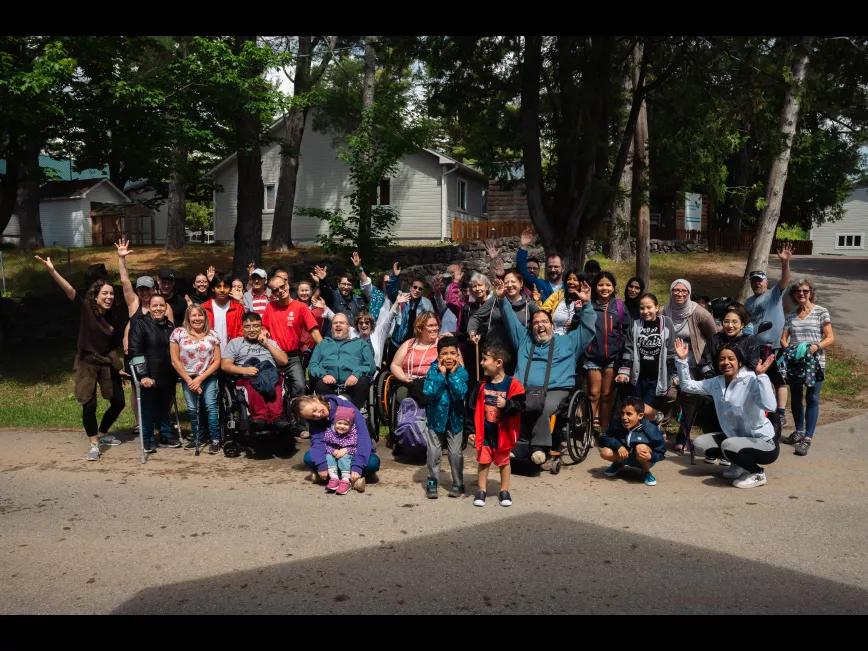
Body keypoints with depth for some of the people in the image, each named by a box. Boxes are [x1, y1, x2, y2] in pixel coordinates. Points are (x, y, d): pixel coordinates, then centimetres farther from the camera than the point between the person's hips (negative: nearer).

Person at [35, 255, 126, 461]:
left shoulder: (112, 316, 0)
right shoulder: (85, 308, -11)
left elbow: (113, 343, 8)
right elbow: (69, 290, -25)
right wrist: (52, 270, -38)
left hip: (107, 363, 5)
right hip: (87, 364, -4)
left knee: (118, 402, 8)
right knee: (89, 406, -8)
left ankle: (102, 434, 32)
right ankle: (94, 445, 7)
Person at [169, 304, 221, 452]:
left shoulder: (212, 335, 2)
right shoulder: (178, 333, -2)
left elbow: (217, 361, 1)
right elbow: (175, 361, -2)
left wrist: (200, 378, -8)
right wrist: (189, 380, -5)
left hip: (208, 377, 0)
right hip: (188, 378, 0)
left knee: (211, 405, -13)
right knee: (192, 409, -1)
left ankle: (215, 439, -4)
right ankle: (198, 438, 18)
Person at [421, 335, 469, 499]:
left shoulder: (462, 372, -10)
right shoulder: (433, 371, -10)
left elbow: (461, 394, -22)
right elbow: (428, 393, -21)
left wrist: (453, 374, -23)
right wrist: (441, 374, -24)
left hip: (455, 418, 0)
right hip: (435, 417, 0)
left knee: (455, 453, 4)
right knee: (434, 452, 7)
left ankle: (458, 483, 20)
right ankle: (432, 482, 23)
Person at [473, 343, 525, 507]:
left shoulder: (512, 384, -14)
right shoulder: (483, 385, -2)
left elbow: (520, 405, -16)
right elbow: (476, 409, 1)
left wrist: (507, 404, -34)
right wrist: (472, 430, 0)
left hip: (503, 432, -3)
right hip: (485, 432, 3)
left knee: (503, 461, 14)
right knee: (483, 461, 9)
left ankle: (504, 491, 26)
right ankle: (481, 490, 20)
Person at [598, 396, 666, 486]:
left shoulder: (650, 429, -25)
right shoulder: (617, 424, -16)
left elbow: (661, 452, -17)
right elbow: (603, 439, -12)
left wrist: (651, 456, -40)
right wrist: (618, 446, -30)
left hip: (642, 459, -3)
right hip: (624, 456, 3)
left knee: (641, 448, -36)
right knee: (605, 452, -24)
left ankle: (646, 472, -4)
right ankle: (618, 464, 14)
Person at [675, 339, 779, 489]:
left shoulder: (752, 381, -22)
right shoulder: (716, 382, 0)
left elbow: (769, 406, -39)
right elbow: (687, 385, 5)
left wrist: (761, 375, -43)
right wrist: (682, 360, -5)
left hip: (764, 442, -8)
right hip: (735, 437, 8)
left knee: (729, 445, -33)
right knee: (699, 443, 0)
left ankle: (758, 474, -5)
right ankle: (741, 464, 15)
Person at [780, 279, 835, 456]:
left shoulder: (821, 312, 0)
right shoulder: (791, 316, 12)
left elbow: (830, 338, -4)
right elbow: (783, 338, 10)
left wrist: (816, 346, -20)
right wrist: (788, 348, -11)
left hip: (814, 362, -4)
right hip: (794, 362, 5)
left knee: (812, 398, -6)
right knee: (796, 398, 12)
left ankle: (808, 437, -5)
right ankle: (799, 432, 27)